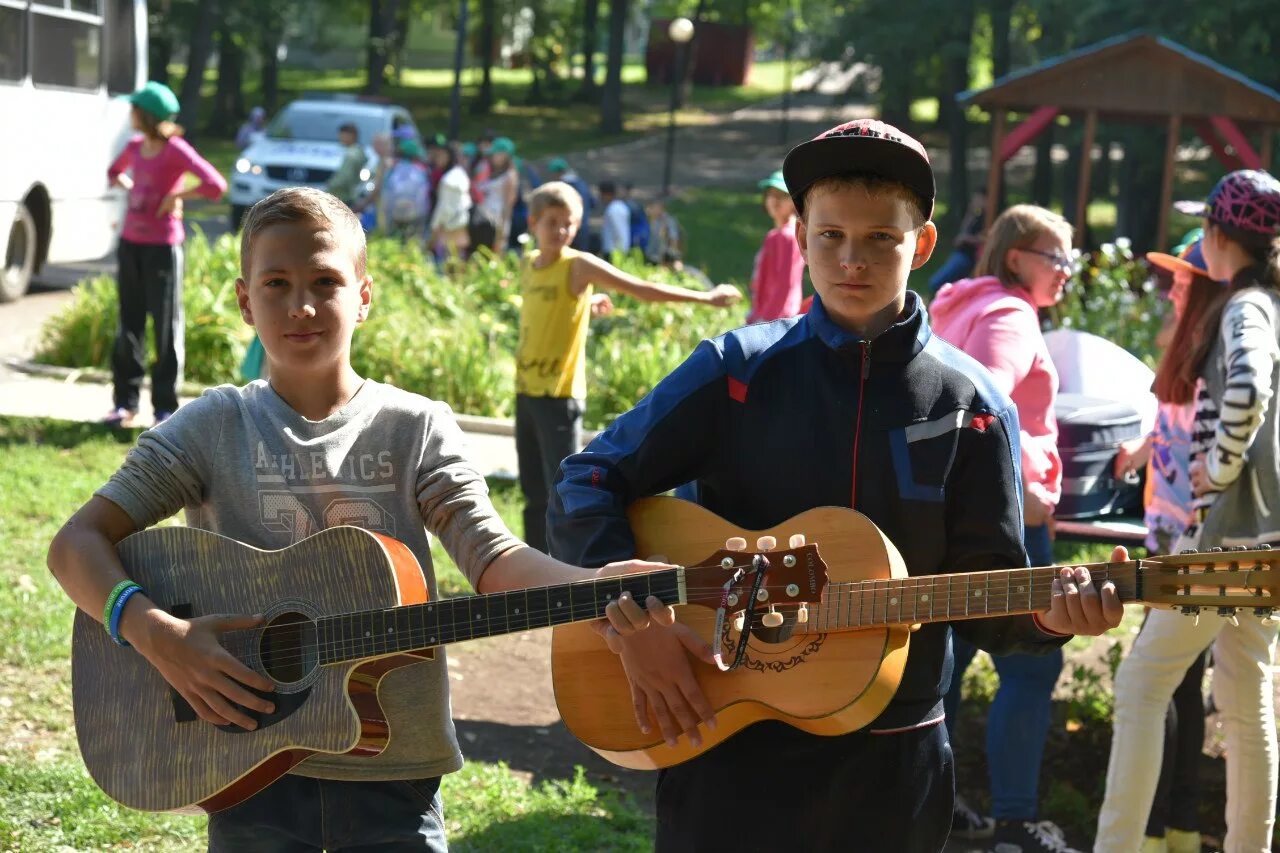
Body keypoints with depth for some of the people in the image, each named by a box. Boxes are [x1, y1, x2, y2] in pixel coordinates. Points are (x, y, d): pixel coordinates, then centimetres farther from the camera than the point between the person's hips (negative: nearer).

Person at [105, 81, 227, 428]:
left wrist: (176, 196, -14)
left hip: (162, 247, -6)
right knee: (128, 325, 8)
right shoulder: (135, 147, 6)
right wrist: (128, 187, 8)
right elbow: (114, 172, 29)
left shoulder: (176, 150, -13)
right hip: (130, 243, 6)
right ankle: (125, 402, 15)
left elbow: (216, 186, -23)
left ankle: (166, 407, 6)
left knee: (166, 327, 0)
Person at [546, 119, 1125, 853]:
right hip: (728, 741, -1)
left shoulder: (973, 407, -1)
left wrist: (1045, 611, -22)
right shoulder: (737, 371, -4)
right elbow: (586, 486, -3)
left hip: (892, 762, 2)